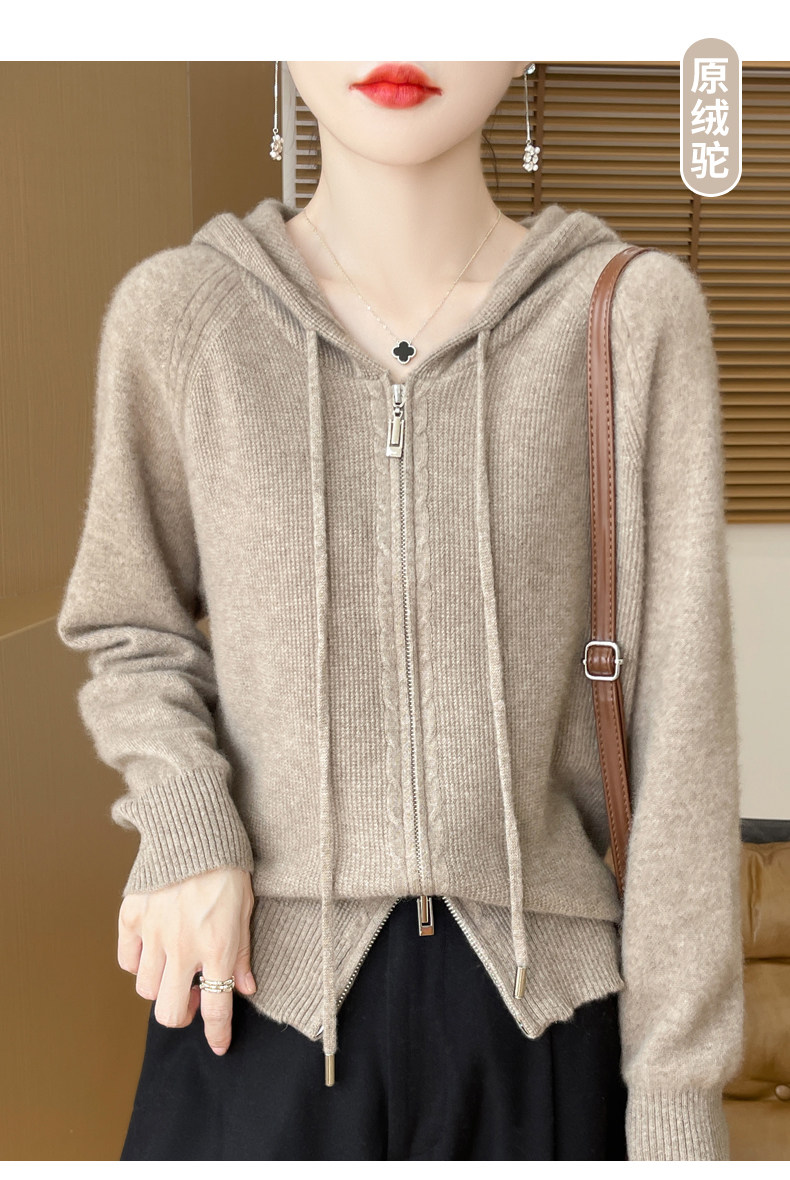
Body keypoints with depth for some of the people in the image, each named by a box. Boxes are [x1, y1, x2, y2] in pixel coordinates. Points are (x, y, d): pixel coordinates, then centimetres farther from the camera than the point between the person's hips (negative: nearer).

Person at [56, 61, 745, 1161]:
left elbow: (679, 723, -7)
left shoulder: (634, 315, -7)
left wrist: (678, 1092, -5)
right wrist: (184, 828, -11)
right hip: (257, 988, 1)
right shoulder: (175, 310, -5)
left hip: (545, 1000, 0)